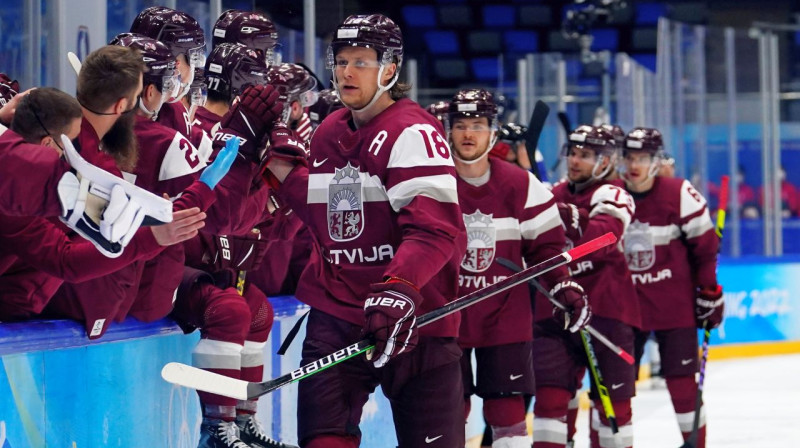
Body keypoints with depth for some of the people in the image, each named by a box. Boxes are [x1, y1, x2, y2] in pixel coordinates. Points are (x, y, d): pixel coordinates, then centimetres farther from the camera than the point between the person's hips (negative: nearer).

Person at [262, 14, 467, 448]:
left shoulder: (413, 132, -12)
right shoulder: (329, 133, 13)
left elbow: (434, 229, -22)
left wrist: (399, 288, -37)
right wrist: (285, 169, 7)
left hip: (413, 317, -6)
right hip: (336, 310, 6)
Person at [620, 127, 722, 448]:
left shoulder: (680, 195, -10)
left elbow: (705, 246, -4)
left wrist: (709, 294, -3)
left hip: (675, 304, -3)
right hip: (624, 305, 3)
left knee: (681, 379, -2)